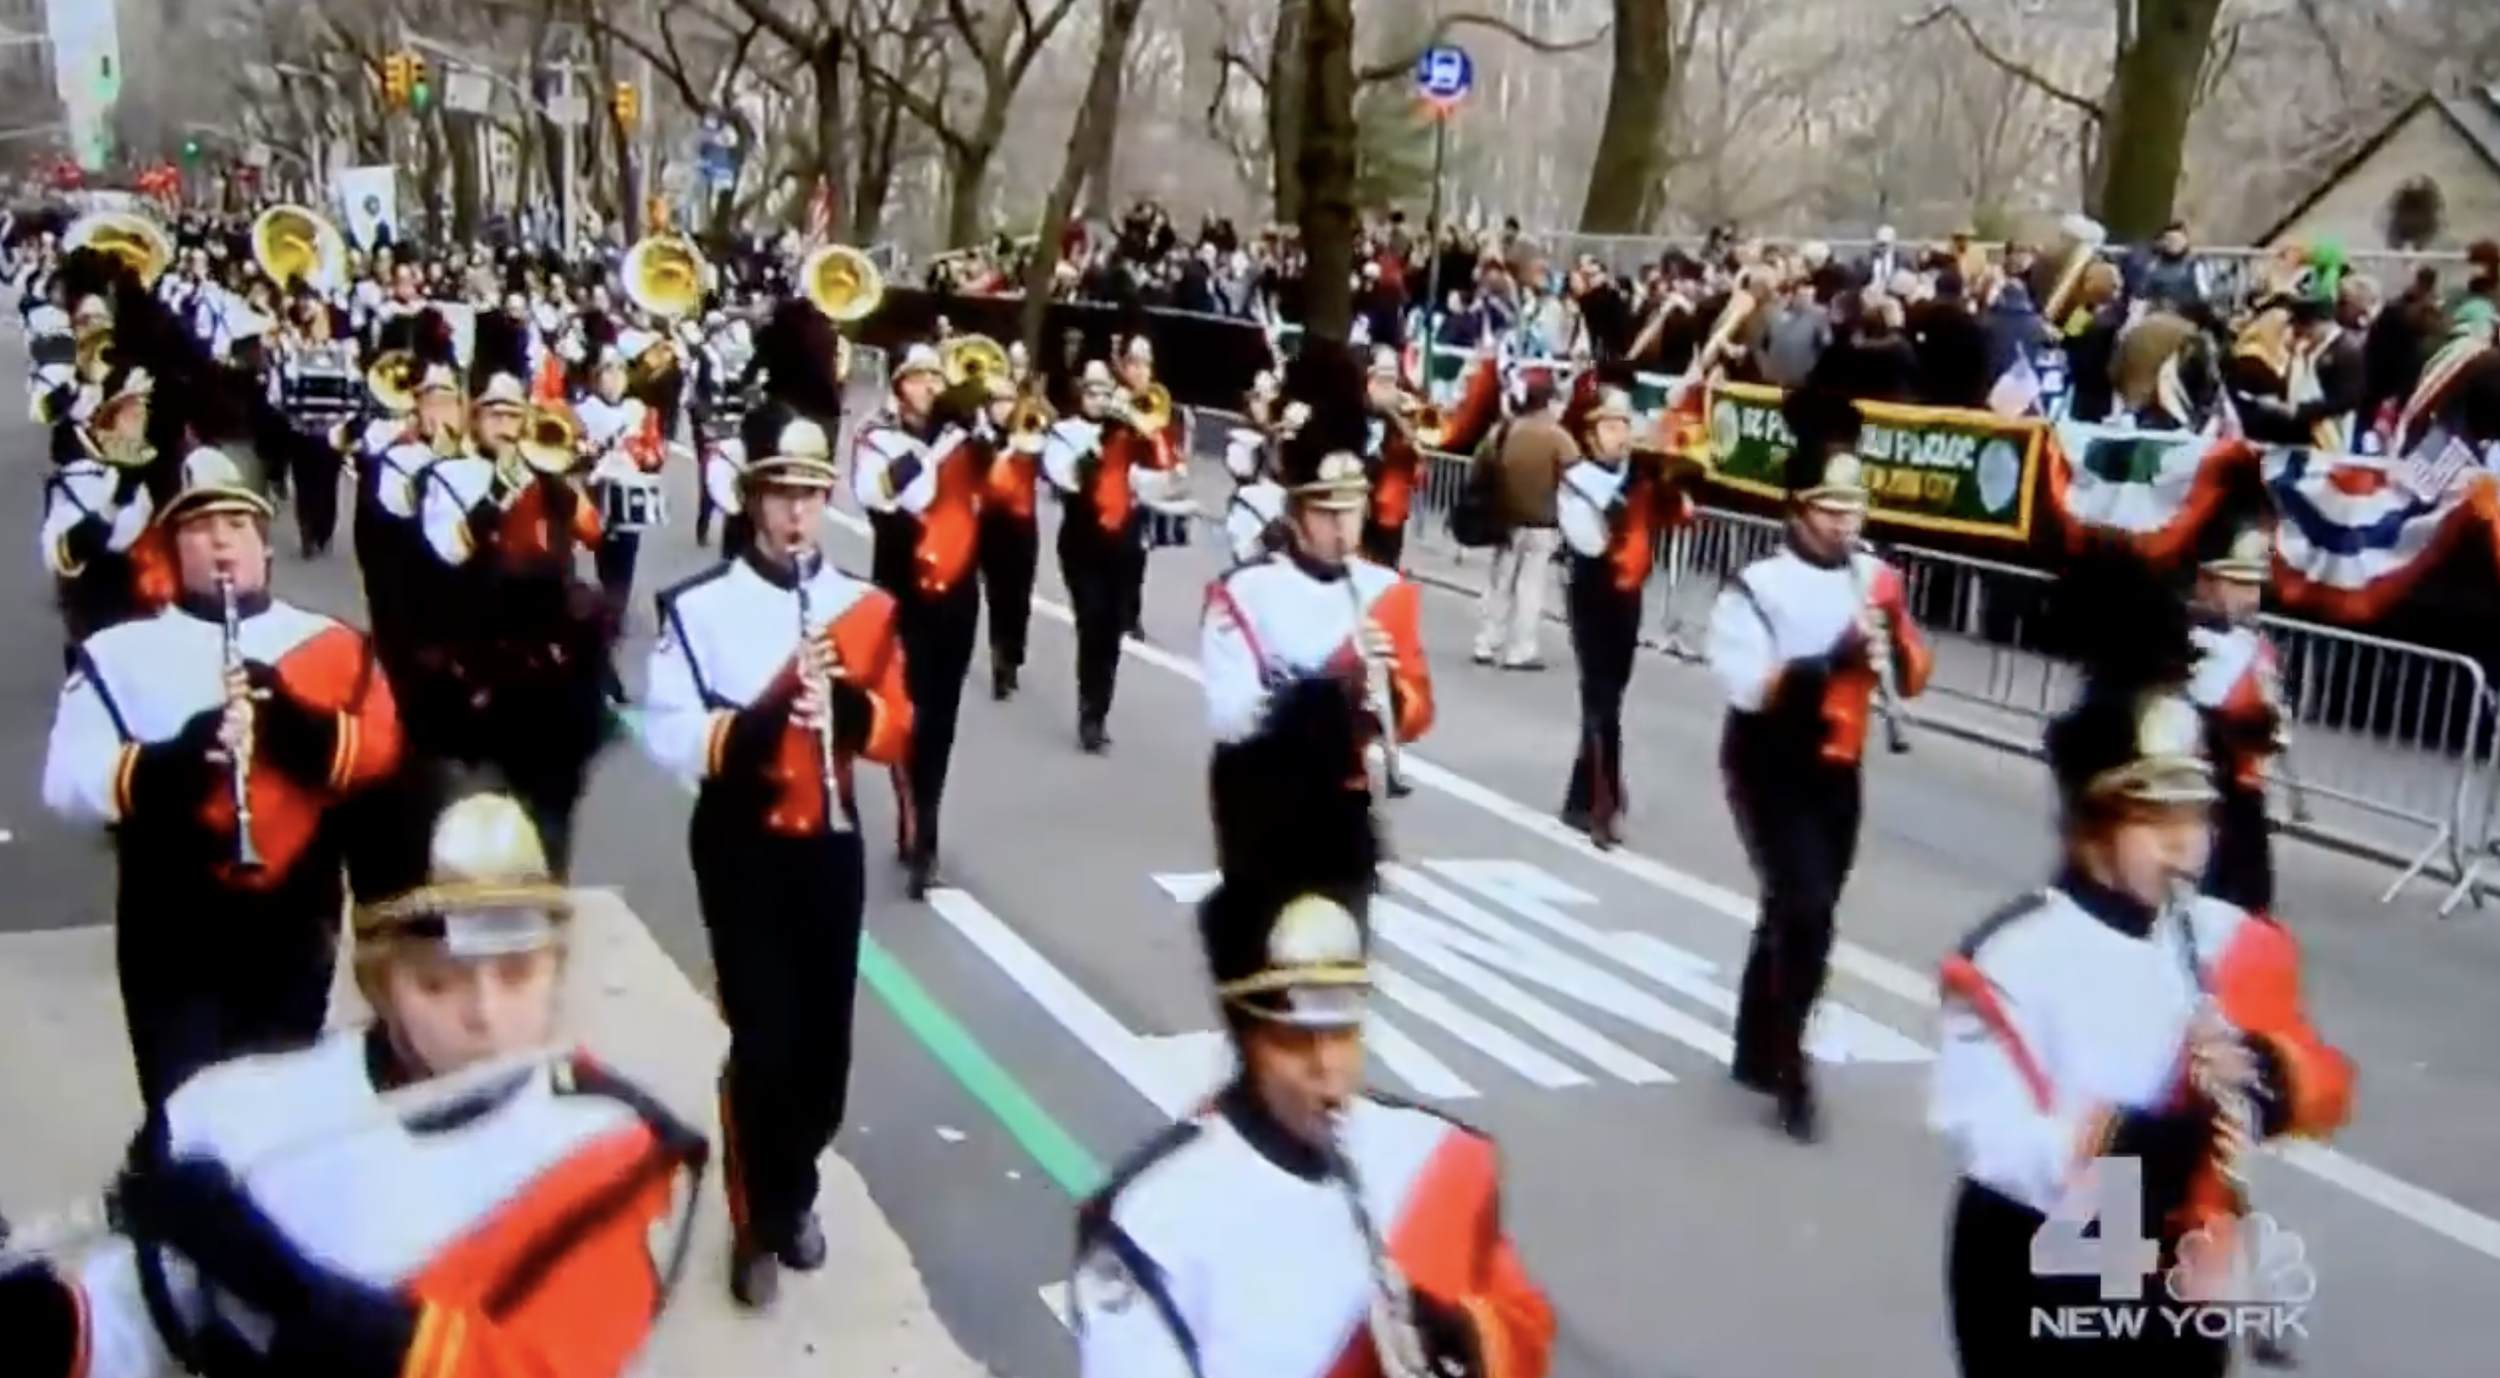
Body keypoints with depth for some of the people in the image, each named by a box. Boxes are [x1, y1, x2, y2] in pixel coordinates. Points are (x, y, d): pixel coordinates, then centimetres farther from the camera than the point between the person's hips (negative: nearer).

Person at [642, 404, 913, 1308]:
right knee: (764, 1040, -7)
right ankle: (758, 1227, 12)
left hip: (830, 844, 4)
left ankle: (797, 1193, 34)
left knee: (824, 1038, 10)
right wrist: (764, 717, -32)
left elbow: (896, 731, 0)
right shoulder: (699, 608, -9)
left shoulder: (866, 607, 2)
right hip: (742, 850, -3)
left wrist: (847, 702, -20)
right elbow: (669, 740, -16)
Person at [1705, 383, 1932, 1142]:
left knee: (1796, 912, 17)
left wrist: (1891, 641, -19)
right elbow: (1749, 687, -26)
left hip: (1837, 771, 6)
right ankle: (1788, 1063, -2)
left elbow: (1912, 678, 1)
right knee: (1806, 909, -17)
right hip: (1771, 769, -6)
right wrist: (1836, 657, -31)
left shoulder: (1876, 580, -1)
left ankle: (1756, 1054, 34)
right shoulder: (1758, 586, -17)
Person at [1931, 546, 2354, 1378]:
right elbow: (1986, 1135, -26)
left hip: (2180, 1278, 6)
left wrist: (2266, 1073, -18)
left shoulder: (2235, 944, -1)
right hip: (2041, 1282, -5)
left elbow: (2326, 1086, 5)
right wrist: (2146, 1142, -35)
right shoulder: (2014, 957, -21)